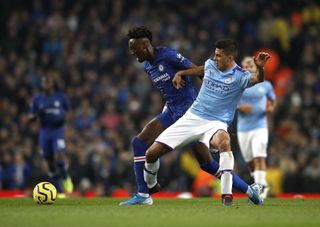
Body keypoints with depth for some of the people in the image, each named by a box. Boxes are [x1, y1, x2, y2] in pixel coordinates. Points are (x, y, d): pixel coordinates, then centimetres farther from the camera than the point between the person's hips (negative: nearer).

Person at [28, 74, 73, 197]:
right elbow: (30, 117, 7)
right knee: (50, 163, 2)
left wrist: (64, 117, -7)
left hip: (58, 132, -2)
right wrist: (37, 114, -14)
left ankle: (66, 178, 12)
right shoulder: (37, 99, 5)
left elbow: (69, 111, 14)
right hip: (44, 133, 2)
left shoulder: (61, 97, 2)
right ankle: (59, 192, 12)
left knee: (59, 158, -19)